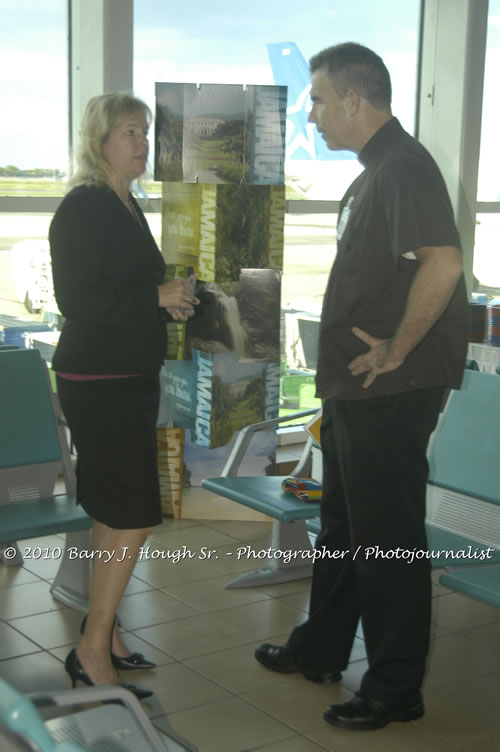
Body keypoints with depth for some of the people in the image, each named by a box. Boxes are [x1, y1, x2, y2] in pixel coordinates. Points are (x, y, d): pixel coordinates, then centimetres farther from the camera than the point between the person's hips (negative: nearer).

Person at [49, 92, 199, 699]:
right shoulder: (82, 207, -13)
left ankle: (103, 637, 24)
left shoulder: (126, 206, 16)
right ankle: (93, 652, 1)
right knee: (133, 517, -10)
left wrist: (168, 303, 6)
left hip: (131, 376, 10)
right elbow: (76, 300, -21)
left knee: (114, 515, 13)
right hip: (97, 380, -10)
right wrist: (157, 296, -18)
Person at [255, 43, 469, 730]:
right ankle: (320, 649, 36)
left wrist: (397, 350, -23)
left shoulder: (404, 166, -16)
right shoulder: (375, 172, 16)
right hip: (355, 388, 10)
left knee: (387, 539, 0)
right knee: (343, 527, 20)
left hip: (391, 392, -10)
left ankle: (396, 688, 14)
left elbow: (443, 263, -31)